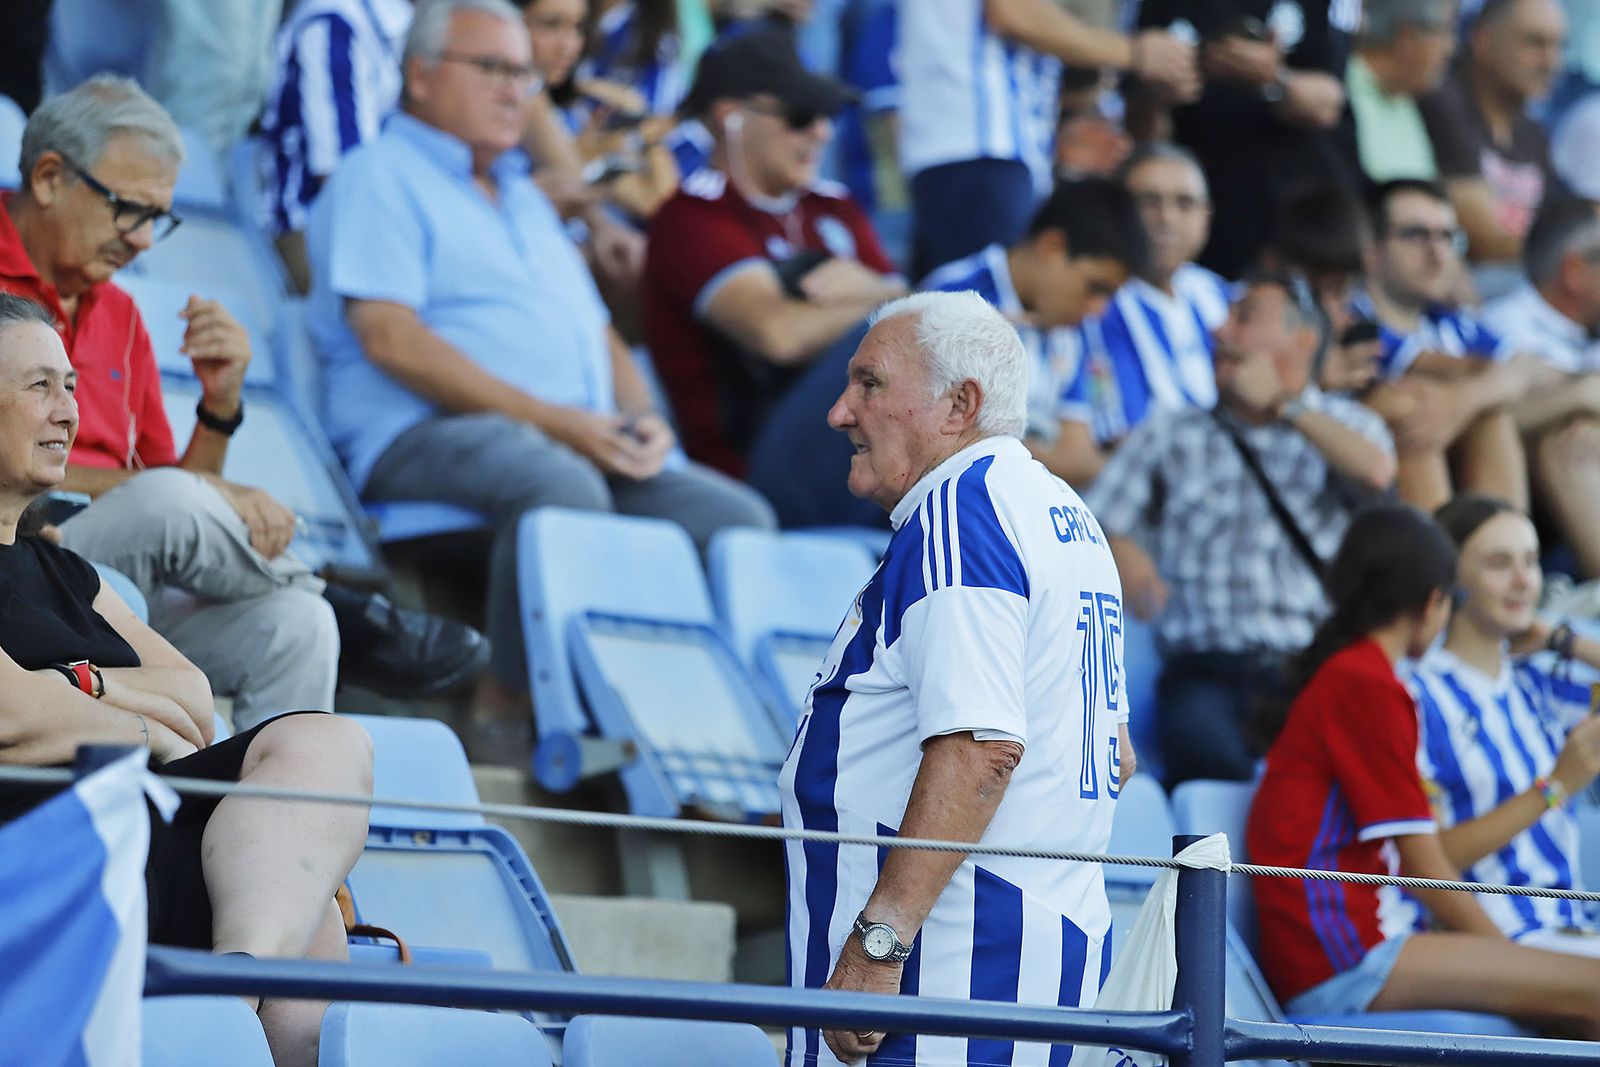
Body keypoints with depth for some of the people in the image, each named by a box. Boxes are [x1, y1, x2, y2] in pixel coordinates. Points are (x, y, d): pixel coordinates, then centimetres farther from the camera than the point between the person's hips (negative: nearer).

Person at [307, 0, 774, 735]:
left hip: (585, 438, 8)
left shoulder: (524, 198, 31)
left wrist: (639, 416, 4)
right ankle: (513, 705, -30)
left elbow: (601, 337, 30)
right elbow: (390, 339, -10)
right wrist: (549, 419, -15)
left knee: (736, 519, -15)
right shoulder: (380, 177, 5)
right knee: (562, 486, -40)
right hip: (427, 437, -8)